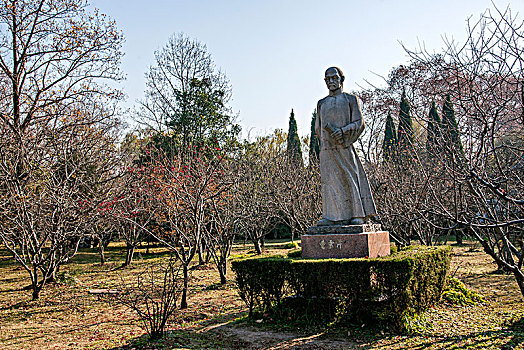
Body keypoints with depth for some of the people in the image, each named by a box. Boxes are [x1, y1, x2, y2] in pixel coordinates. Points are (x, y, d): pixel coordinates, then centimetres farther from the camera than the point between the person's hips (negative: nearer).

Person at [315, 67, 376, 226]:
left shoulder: (350, 99, 11)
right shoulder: (321, 103, 20)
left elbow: (359, 122, 3)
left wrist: (343, 130, -15)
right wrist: (329, 132, -3)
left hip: (344, 146, -3)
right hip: (327, 147, 3)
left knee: (350, 177, -5)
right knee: (329, 179, -3)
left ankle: (358, 214, 0)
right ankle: (333, 216, -4)